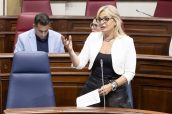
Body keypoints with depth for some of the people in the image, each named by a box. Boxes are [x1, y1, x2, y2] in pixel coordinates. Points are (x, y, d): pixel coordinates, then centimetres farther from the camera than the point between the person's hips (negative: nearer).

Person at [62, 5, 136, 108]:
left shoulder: (126, 41, -5)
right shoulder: (93, 37, 3)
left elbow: (130, 73, -5)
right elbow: (79, 64, 1)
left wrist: (111, 86, -16)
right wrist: (70, 50, -16)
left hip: (116, 91, -2)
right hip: (92, 88, 2)